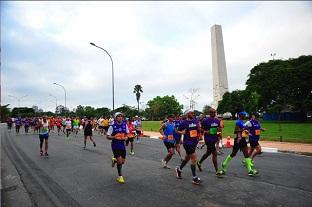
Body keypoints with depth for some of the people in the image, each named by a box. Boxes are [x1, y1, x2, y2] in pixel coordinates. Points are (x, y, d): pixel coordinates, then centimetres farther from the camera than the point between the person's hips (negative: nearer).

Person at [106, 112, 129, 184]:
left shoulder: (124, 125, 0)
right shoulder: (112, 126, -11)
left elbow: (127, 133, 13)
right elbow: (107, 136, -7)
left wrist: (125, 137, -9)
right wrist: (114, 137, -26)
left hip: (122, 145, 5)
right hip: (115, 145, -4)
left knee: (123, 161, 10)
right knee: (120, 161, -8)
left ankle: (114, 160, 43)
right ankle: (120, 176, 15)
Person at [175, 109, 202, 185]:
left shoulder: (195, 121, 5)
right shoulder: (184, 123, -10)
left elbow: (199, 131, 15)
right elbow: (178, 131, -1)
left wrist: (199, 128, -6)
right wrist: (182, 132, -21)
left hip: (194, 142, 7)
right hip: (187, 143, -7)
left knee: (187, 157, 21)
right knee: (194, 159, -10)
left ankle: (179, 169, 44)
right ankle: (195, 178, 2)